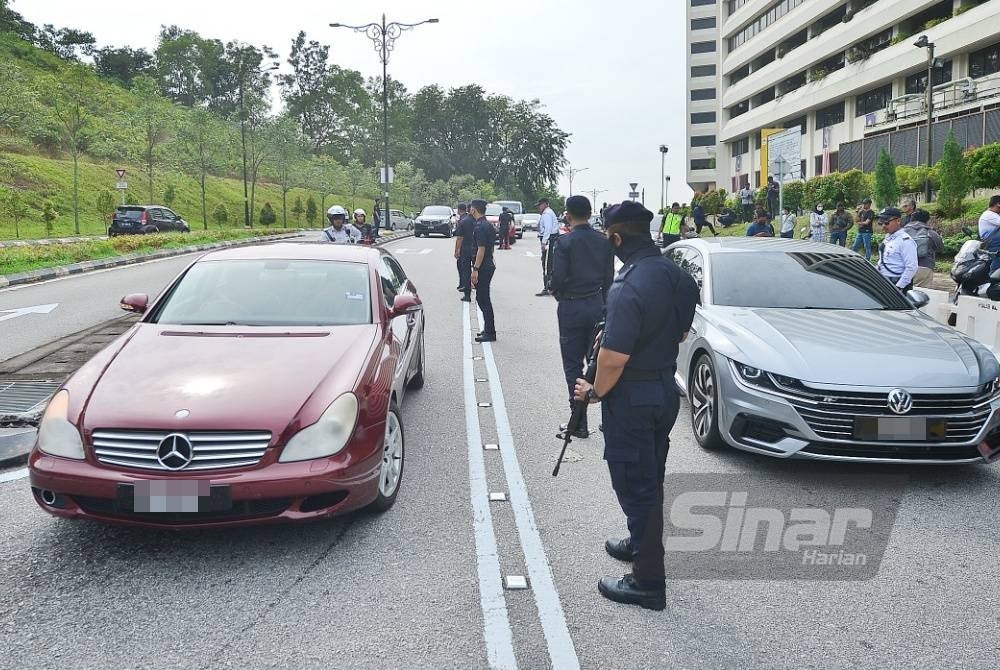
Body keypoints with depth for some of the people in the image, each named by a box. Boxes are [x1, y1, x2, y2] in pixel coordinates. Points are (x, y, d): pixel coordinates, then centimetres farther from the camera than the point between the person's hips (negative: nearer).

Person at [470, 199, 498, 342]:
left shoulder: (480, 227, -17)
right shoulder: (489, 225, 13)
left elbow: (481, 249, -21)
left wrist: (475, 269, -20)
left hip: (482, 268, -10)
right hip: (489, 265, 10)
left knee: (483, 299, -4)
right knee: (484, 298, 16)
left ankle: (490, 333, -1)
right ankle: (489, 330, 22)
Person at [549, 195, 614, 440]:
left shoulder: (564, 242, -13)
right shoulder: (604, 242, 1)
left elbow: (558, 278, -16)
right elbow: (609, 277, 4)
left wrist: (556, 292, 6)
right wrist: (603, 303, 15)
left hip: (571, 307, -5)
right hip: (597, 306, 5)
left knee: (573, 366, 3)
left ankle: (579, 424, 5)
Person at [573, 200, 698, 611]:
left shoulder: (628, 288, -25)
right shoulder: (678, 277, 2)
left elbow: (615, 357, -26)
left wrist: (595, 391, -10)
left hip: (632, 398, -9)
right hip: (667, 390, 9)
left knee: (635, 485, 2)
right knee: (651, 479, 23)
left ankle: (648, 582, 10)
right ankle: (641, 545, 43)